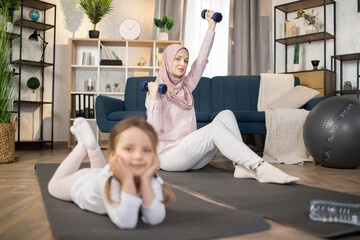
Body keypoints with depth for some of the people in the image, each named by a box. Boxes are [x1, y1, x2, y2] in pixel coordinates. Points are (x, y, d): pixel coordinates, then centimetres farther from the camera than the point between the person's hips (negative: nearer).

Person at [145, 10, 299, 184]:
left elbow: (201, 60, 12)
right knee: (215, 128, -28)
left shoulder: (185, 86, 15)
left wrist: (211, 26, 10)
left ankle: (243, 166, -25)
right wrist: (153, 96, -23)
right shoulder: (156, 90, -4)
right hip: (168, 155, -7)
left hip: (190, 155, 7)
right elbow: (154, 129, -15)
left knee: (226, 115, -12)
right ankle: (260, 168, -36)